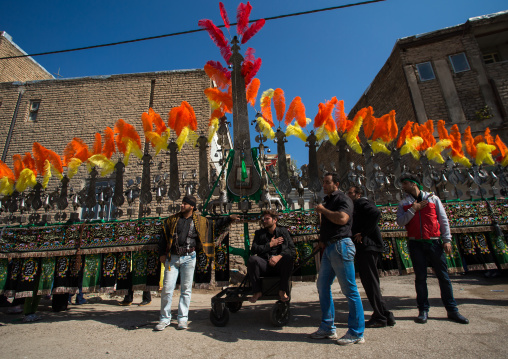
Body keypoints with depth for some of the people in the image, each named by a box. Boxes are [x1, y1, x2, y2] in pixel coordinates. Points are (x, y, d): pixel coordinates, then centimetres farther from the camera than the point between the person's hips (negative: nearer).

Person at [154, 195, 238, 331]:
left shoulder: (199, 221, 4)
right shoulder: (172, 220, 7)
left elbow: (215, 223, 18)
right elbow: (163, 237, 11)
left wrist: (229, 218, 13)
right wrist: (162, 254, 5)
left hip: (188, 258, -1)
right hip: (172, 257, 1)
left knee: (186, 289, 7)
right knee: (167, 288, 3)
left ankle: (183, 318, 21)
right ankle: (164, 318, 20)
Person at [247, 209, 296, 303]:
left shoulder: (283, 231, 14)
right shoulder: (259, 233, 18)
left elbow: (292, 250, -1)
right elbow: (253, 250, 3)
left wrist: (279, 257, -18)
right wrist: (270, 244, -2)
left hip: (279, 265, -1)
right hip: (264, 265, 1)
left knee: (289, 257, -32)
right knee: (252, 259, -29)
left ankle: (283, 290, -12)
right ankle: (257, 291, -9)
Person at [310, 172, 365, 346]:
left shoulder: (343, 199, -8)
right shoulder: (327, 201, 19)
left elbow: (342, 218, -27)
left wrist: (323, 210, -14)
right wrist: (322, 239, 15)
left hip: (341, 246, -9)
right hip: (329, 248, 10)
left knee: (350, 290, 0)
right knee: (322, 286, 12)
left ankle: (356, 333, 14)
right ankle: (328, 328, 24)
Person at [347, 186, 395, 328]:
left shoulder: (361, 203, -6)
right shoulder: (357, 206, 23)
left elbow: (376, 213, -25)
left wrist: (362, 233, -22)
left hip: (367, 246, -10)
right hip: (365, 247, 10)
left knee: (370, 282, -3)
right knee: (370, 282, 14)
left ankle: (380, 317, 6)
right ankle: (385, 315, 22)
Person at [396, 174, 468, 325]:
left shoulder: (433, 198, 7)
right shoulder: (404, 203, 9)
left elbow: (443, 220, 5)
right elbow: (400, 222, -3)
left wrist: (447, 240, -1)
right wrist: (413, 209, -10)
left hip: (434, 242, 0)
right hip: (416, 244, 1)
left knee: (444, 276, 6)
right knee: (420, 277, 4)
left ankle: (452, 310, 19)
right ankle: (423, 310, 13)